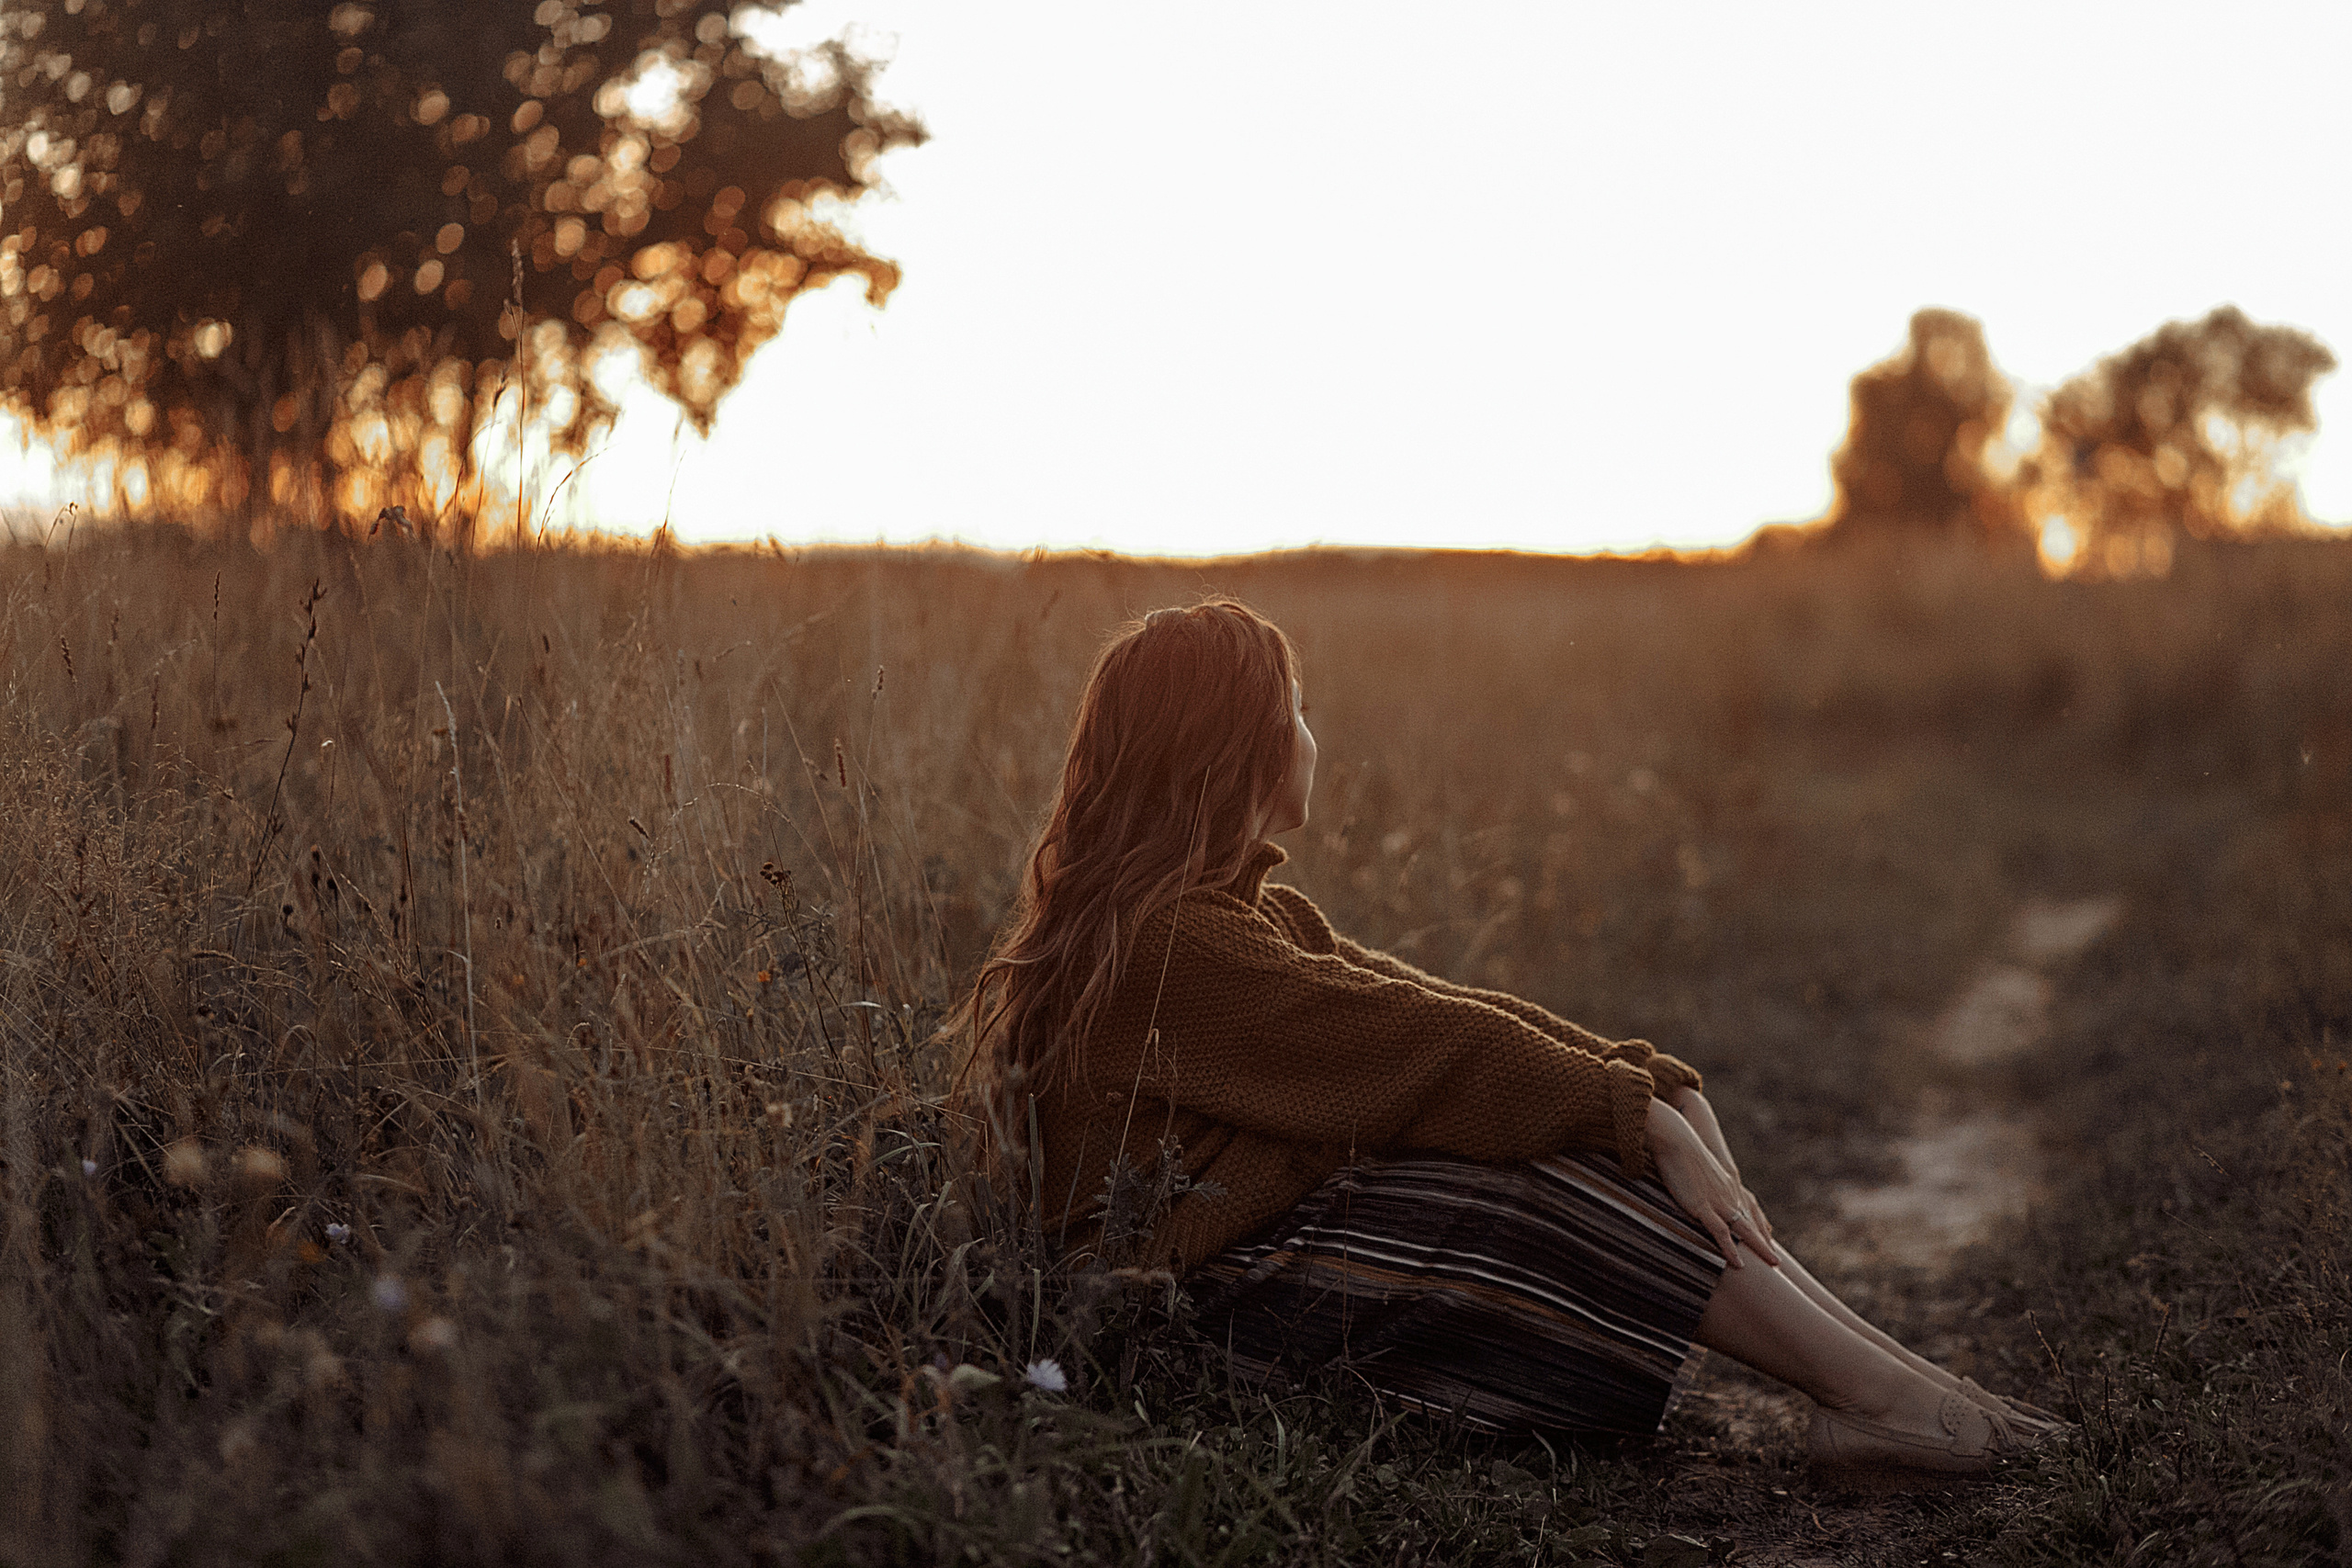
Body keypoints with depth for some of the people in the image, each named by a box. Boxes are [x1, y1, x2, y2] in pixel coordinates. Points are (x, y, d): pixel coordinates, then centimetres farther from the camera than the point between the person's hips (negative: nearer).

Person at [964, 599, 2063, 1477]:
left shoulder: (1236, 914, 14)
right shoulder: (1169, 948, -20)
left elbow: (1435, 1009, 2)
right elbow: (1408, 1044, -24)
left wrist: (1656, 1088, -9)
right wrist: (1640, 1114, -21)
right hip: (1242, 1286, -10)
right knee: (1563, 1184, -22)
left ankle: (1883, 1373, -9)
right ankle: (1873, 1394, -14)